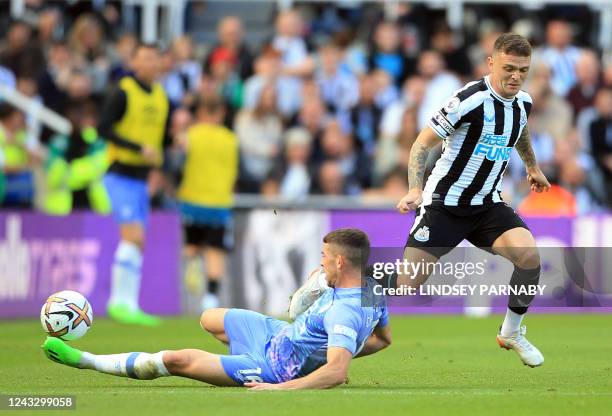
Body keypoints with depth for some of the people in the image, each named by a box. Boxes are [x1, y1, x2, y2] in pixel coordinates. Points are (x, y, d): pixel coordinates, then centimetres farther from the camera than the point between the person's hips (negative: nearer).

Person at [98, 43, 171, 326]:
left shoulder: (161, 97, 11)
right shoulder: (123, 92, -10)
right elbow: (104, 129, -15)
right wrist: (139, 148, -21)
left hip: (141, 178, 7)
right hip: (120, 175, -7)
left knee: (137, 244, 7)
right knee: (133, 236, -17)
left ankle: (127, 305, 11)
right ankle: (121, 301, -13)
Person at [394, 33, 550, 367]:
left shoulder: (523, 102, 2)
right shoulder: (470, 100, -20)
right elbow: (423, 143, -15)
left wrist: (532, 166, 40)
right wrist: (415, 190, -27)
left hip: (487, 205, 5)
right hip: (444, 204, -5)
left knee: (529, 255, -21)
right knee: (407, 285, -10)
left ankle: (512, 333, 1)